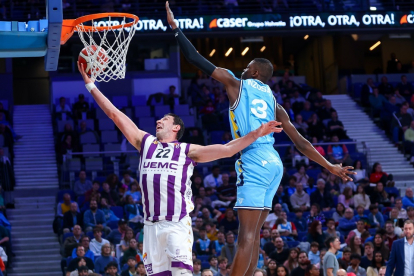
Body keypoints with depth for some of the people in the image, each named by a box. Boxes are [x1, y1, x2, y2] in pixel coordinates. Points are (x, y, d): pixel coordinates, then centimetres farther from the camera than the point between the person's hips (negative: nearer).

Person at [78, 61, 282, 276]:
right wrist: (90, 84, 15)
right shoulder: (145, 142, 19)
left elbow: (226, 149, 4)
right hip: (151, 224, 3)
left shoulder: (187, 151, 11)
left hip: (178, 223, -3)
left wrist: (256, 134, -6)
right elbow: (115, 114, 17)